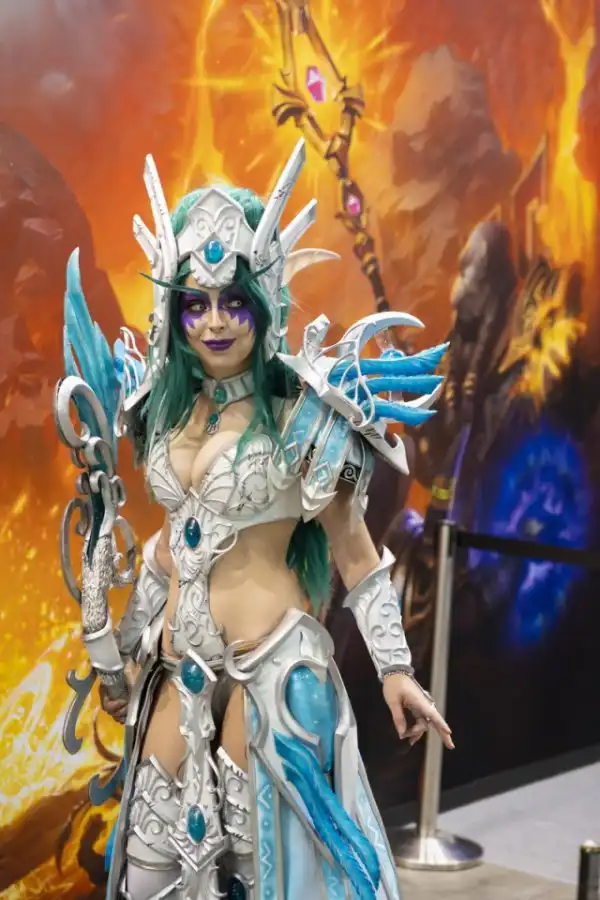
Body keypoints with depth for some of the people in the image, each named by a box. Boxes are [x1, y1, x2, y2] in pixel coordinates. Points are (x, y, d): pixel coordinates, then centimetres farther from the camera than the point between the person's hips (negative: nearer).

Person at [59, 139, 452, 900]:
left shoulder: (302, 411, -10)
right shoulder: (166, 408, 6)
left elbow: (351, 545, -6)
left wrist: (394, 666, -8)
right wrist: (122, 650, 22)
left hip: (272, 666, -6)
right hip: (178, 667, 6)